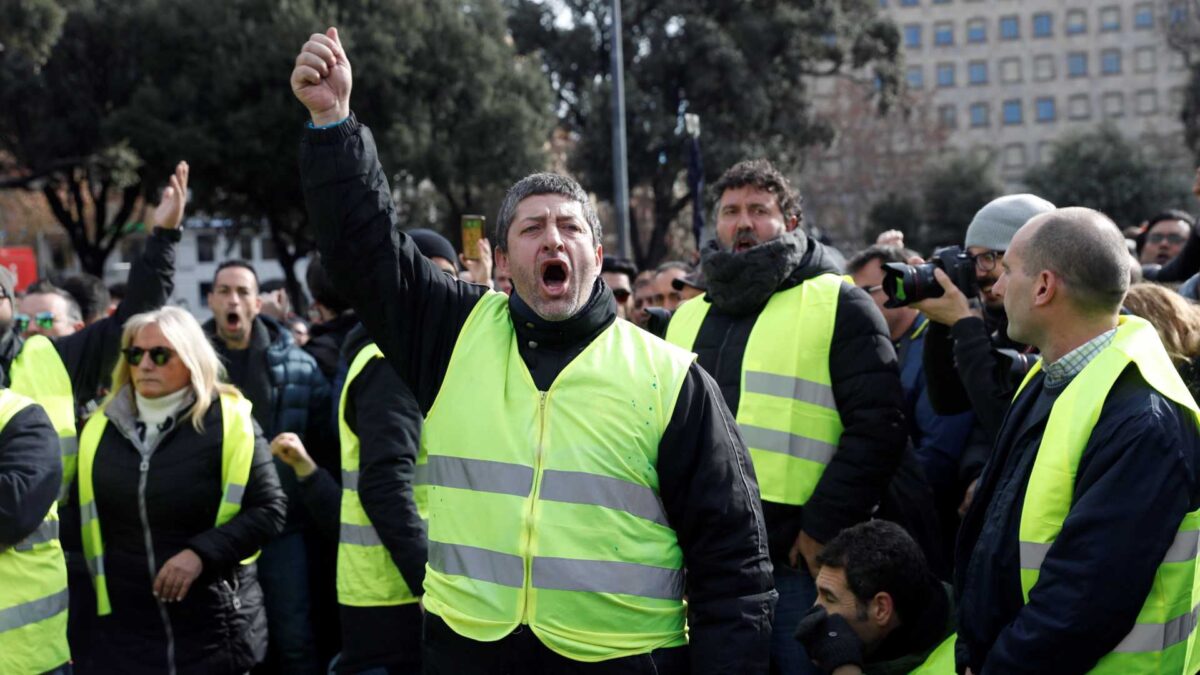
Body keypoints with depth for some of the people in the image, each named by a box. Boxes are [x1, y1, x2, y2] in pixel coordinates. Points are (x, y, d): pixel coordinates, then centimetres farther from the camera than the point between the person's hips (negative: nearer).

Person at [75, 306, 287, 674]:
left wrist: (201, 553, -20)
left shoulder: (228, 421, -7)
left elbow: (268, 509, -7)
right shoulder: (101, 428, 6)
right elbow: (83, 518, 13)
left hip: (215, 627, -3)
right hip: (124, 628, 3)